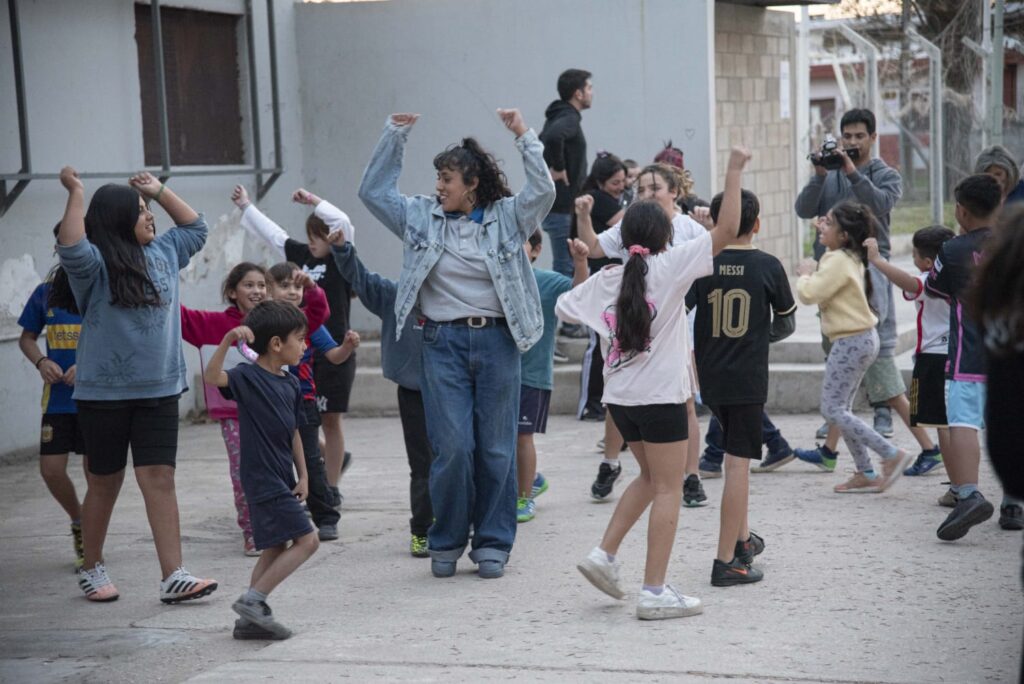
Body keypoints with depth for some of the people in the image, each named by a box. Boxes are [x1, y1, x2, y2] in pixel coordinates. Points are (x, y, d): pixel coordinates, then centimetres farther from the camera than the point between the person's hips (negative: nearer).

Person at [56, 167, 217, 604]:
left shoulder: (163, 253, 10)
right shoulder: (95, 264, -8)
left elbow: (195, 228, 27)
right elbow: (70, 247, -30)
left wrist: (161, 192, 19)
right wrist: (76, 193, -23)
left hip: (159, 390, 4)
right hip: (104, 392, -4)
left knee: (159, 479, -3)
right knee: (105, 483, 9)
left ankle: (173, 577, -7)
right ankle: (92, 569, 26)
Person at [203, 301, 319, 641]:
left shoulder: (291, 383, 10)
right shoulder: (248, 376, -13)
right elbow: (212, 377, -33)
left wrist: (303, 475, 12)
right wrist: (227, 341, -45)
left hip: (281, 479, 9)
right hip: (263, 479, -9)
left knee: (276, 548, 13)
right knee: (306, 540, -12)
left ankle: (250, 618, 19)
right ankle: (252, 599, -8)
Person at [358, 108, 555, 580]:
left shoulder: (506, 218, 4)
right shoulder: (422, 217, 9)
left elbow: (543, 191, -9)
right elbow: (373, 191, 11)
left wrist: (524, 137, -11)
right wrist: (394, 135, 8)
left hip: (496, 340, 0)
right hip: (443, 342, 1)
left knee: (496, 448, 5)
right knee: (452, 447, -4)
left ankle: (493, 542, 15)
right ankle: (446, 541, 12)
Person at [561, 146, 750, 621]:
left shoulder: (604, 280, 6)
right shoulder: (669, 267, -8)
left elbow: (563, 307, 20)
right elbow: (727, 230, -13)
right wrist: (734, 171, -7)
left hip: (619, 397, 6)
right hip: (660, 395, -6)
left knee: (651, 477, 23)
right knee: (667, 489, 1)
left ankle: (604, 554, 15)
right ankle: (654, 592, 0)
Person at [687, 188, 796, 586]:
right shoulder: (768, 266, -5)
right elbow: (786, 325, 6)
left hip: (710, 377, 4)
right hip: (747, 378, -4)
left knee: (736, 456, 23)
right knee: (738, 463, -3)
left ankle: (741, 537, 27)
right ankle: (727, 561, -3)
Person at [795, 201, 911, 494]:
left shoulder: (838, 261, -18)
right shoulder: (850, 258, 13)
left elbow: (810, 294, -21)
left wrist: (806, 274, -4)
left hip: (851, 342, -10)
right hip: (861, 338, 10)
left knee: (832, 410, -8)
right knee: (840, 408, 14)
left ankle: (892, 455, -8)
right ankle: (865, 474, 16)